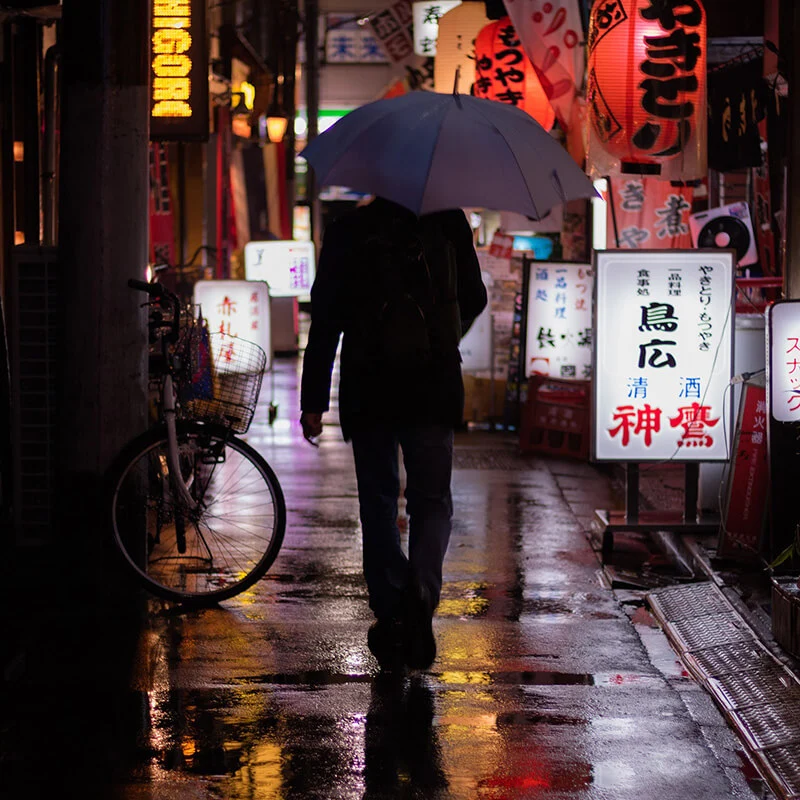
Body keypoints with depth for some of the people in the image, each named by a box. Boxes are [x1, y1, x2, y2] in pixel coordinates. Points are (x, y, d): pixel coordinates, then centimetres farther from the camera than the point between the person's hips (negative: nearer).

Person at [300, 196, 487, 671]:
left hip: (368, 390, 0)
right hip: (434, 389, 0)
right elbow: (473, 301, 10)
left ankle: (391, 613, 4)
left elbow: (326, 320, -4)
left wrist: (313, 400, -1)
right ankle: (422, 587, -18)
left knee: (378, 504, 10)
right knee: (432, 502, 9)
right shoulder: (448, 223, 0)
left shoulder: (347, 231, -2)